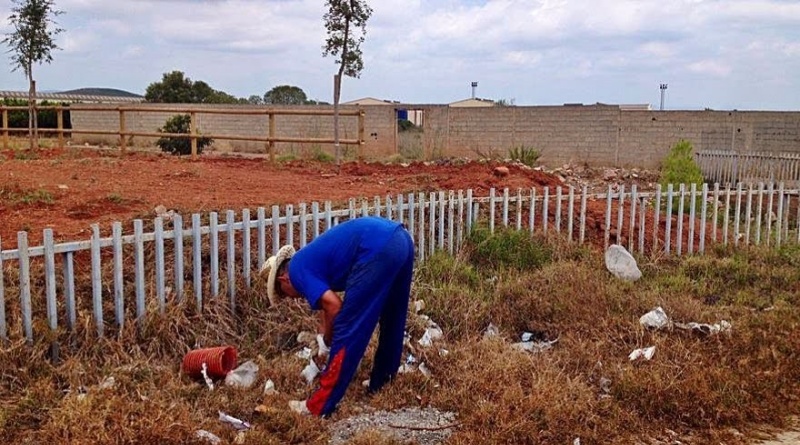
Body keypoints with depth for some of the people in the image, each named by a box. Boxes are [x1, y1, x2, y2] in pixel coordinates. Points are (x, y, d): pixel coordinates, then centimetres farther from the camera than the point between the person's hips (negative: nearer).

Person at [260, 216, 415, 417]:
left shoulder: (297, 270, 5)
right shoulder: (311, 259, 30)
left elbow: (334, 306, -5)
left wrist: (328, 338, 12)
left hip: (379, 250, -10)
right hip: (400, 239, 10)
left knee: (346, 331, 1)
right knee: (392, 322, 24)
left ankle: (319, 406, 10)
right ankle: (381, 383, 42)